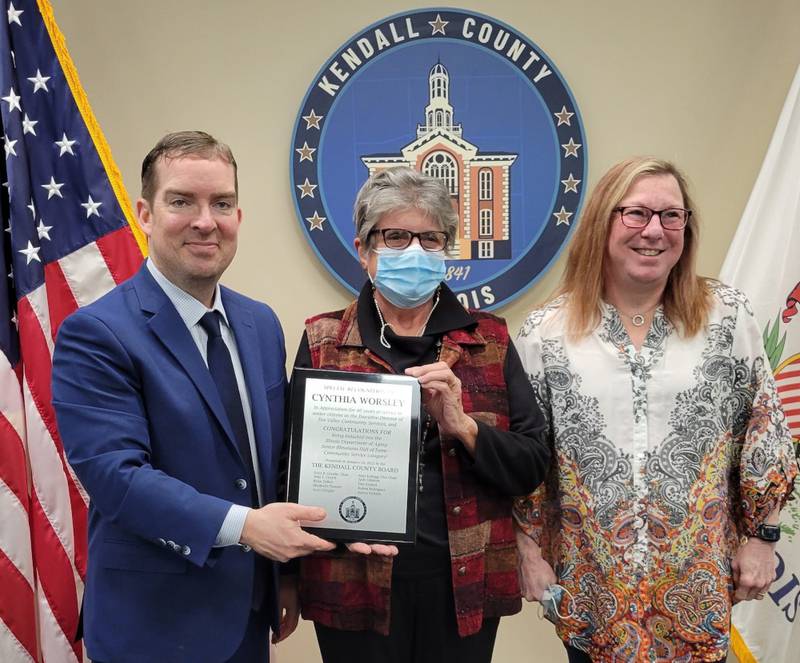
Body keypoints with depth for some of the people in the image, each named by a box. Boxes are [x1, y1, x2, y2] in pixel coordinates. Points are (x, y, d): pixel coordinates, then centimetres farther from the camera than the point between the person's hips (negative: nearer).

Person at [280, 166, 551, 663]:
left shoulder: (490, 340, 3)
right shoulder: (322, 342, 1)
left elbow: (533, 467, 0)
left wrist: (463, 426, -17)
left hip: (465, 586, 1)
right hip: (356, 584, -1)